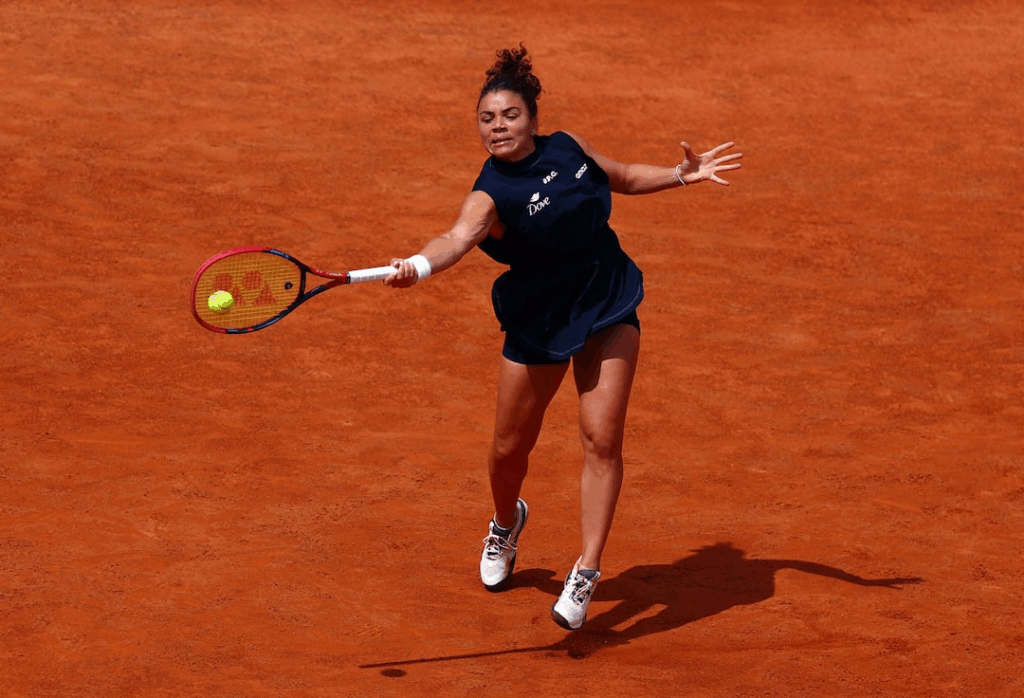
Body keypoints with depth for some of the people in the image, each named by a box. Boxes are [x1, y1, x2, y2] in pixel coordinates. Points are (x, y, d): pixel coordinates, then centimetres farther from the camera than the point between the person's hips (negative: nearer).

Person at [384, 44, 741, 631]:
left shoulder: (568, 148, -3)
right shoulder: (491, 195, -19)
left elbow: (623, 177, 19)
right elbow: (459, 237, -42)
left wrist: (684, 175, 10)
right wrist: (418, 265, -62)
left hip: (609, 310, 2)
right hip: (538, 322, -2)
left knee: (602, 438, -12)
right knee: (510, 448, 9)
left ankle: (587, 573, -7)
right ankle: (508, 521, 45)